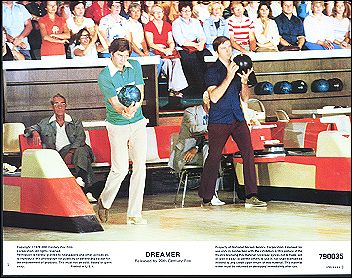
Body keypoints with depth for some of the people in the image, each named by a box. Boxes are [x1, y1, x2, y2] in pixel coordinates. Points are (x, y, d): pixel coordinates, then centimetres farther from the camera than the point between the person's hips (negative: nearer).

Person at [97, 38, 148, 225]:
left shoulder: (135, 67, 2)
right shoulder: (104, 77, -12)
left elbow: (140, 94, -3)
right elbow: (115, 103, -20)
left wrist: (133, 109, -23)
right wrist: (125, 111, -42)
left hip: (138, 123, 4)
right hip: (117, 126, -4)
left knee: (140, 167, -3)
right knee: (120, 169, -7)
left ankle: (134, 213, 2)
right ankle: (104, 201, 22)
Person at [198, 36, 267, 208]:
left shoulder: (237, 67, 13)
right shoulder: (212, 71, -3)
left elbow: (245, 98, 14)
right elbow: (214, 97, -17)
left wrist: (244, 81, -5)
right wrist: (229, 77, -22)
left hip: (238, 119, 5)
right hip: (218, 121, -5)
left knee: (248, 153, -8)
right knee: (214, 158, -1)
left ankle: (251, 196, -7)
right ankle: (206, 197, 13)